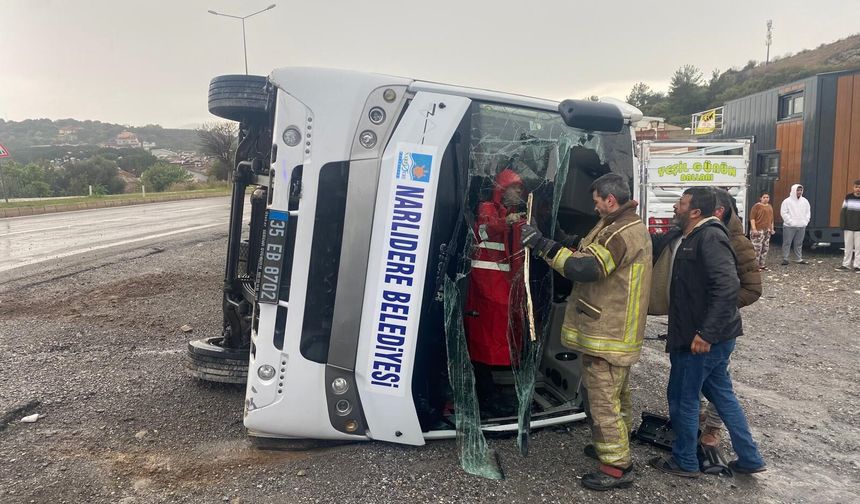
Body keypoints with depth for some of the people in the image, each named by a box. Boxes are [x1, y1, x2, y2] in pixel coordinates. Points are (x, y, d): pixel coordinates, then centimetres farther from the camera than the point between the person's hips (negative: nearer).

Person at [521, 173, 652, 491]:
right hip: (616, 330, 11)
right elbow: (597, 264, 15)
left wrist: (542, 245, -28)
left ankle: (617, 467, 6)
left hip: (607, 334, -11)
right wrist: (578, 249, 0)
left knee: (603, 399, -3)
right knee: (615, 395, 23)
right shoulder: (627, 227, 15)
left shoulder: (623, 232, -21)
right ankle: (614, 445, 38)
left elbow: (586, 268, -31)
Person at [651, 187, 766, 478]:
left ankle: (684, 462, 20)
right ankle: (749, 459, 30)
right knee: (721, 394, 19)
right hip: (711, 336, 10)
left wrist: (706, 333, -30)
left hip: (702, 338, -10)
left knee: (683, 396, 4)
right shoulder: (696, 237, 13)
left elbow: (727, 285, -29)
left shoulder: (710, 237, -18)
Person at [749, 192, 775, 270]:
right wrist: (754, 229, -18)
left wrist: (772, 228, 19)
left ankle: (762, 264, 17)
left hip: (767, 230, 8)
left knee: (765, 248, 10)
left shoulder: (770, 207, 17)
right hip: (758, 230, -8)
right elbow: (752, 218, -11)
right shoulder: (756, 206, -6)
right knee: (757, 247, -11)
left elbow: (771, 218, 25)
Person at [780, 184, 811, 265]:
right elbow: (783, 213, -9)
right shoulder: (787, 201, -6)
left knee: (799, 243, 10)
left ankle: (799, 259, 17)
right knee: (787, 243, -2)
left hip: (801, 226, 5)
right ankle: (785, 259, 3)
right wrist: (791, 222, -14)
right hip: (789, 226, -5)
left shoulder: (805, 201, 10)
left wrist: (805, 221, 3)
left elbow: (808, 212, 16)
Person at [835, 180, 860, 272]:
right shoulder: (848, 197, 4)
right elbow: (843, 212, 5)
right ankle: (846, 265, 13)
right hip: (848, 228, 2)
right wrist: (842, 225, -1)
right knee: (848, 247, 7)